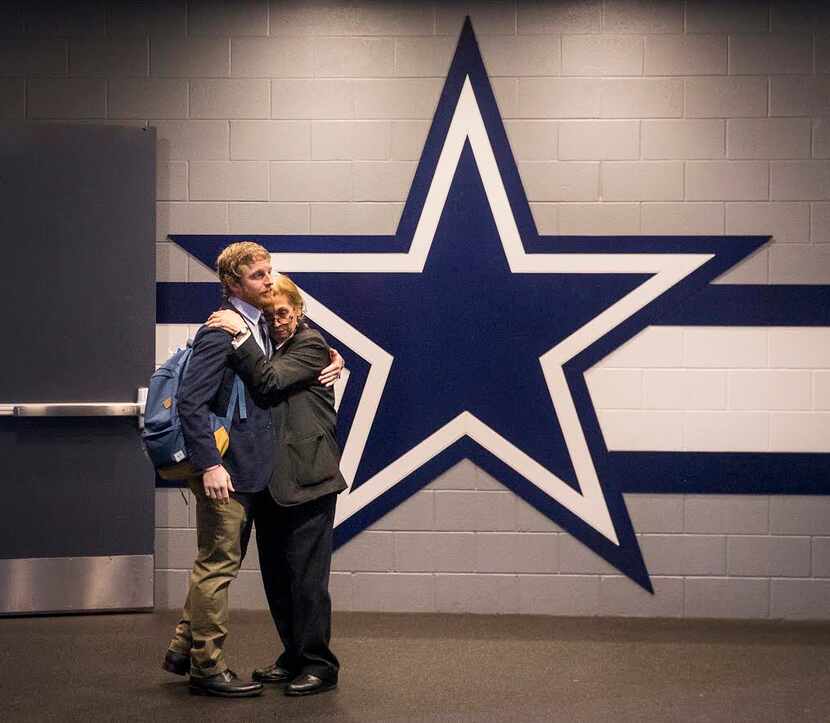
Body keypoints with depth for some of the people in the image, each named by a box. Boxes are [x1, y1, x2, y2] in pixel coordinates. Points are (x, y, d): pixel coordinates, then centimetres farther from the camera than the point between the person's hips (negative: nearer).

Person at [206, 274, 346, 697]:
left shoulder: (310, 345, -6)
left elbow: (269, 382, -21)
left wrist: (241, 334, -23)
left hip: (305, 479, -8)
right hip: (270, 482, 8)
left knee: (306, 576, -5)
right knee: (276, 576, 12)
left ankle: (319, 664, 4)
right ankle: (294, 657, 23)